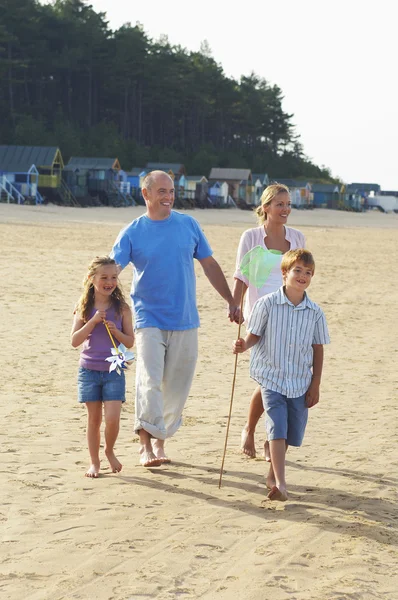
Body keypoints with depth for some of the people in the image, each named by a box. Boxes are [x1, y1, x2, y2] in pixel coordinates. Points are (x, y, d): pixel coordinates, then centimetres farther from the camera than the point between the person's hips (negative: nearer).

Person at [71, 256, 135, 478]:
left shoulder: (121, 308, -2)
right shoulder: (84, 307, 0)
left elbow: (130, 342, 1)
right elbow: (75, 341, -6)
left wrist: (116, 331, -18)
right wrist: (93, 322, -17)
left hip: (114, 371, -1)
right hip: (89, 370, 1)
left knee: (113, 418, -9)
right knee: (94, 418, 6)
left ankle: (110, 451, 19)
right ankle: (94, 462, 20)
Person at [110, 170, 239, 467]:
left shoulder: (188, 225, 6)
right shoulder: (132, 233, -2)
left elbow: (209, 265, 13)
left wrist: (231, 301, 12)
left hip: (185, 321, 3)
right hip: (149, 318, -3)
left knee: (177, 386, 6)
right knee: (149, 380, -16)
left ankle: (161, 439, 21)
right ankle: (146, 444, -14)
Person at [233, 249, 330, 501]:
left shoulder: (315, 312, -1)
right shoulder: (267, 304, -8)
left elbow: (318, 350, 4)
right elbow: (254, 335, -2)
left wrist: (315, 386, 4)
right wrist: (244, 345, -25)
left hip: (300, 382, 3)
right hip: (272, 378, -3)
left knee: (292, 432, 11)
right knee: (277, 428, -13)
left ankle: (273, 475, 30)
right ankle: (280, 483, -15)